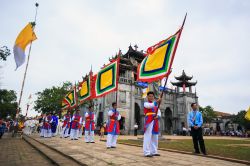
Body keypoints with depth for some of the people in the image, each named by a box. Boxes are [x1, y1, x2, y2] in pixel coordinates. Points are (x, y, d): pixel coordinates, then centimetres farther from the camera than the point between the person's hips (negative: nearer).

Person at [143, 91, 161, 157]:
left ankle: (154, 151, 22)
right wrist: (157, 101, -36)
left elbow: (159, 113, 14)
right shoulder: (146, 103, 1)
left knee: (155, 137, 11)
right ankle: (147, 152, -6)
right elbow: (150, 106, -23)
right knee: (148, 137, -10)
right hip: (149, 122, -7)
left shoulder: (156, 105, 20)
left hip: (155, 123, 7)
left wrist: (157, 116, -9)